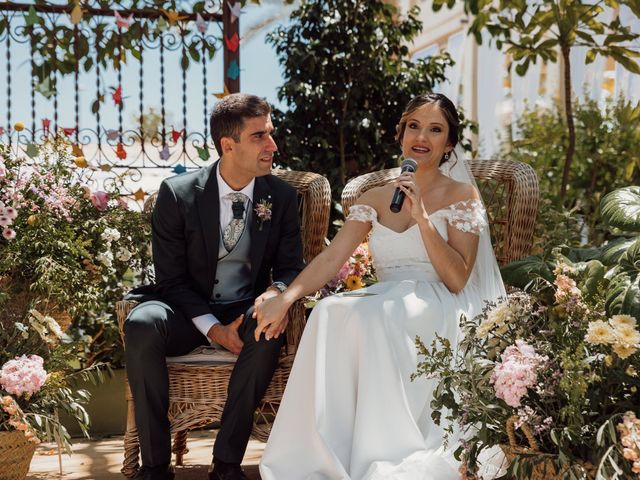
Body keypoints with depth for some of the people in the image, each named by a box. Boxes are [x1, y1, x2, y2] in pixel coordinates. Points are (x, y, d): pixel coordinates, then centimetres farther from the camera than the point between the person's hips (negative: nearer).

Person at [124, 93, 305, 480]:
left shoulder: (282, 196, 0)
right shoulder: (177, 194, -6)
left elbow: (290, 267, 2)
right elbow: (171, 278, -6)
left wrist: (276, 292, -24)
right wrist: (213, 328, -20)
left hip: (248, 311, 1)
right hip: (190, 314, -1)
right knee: (142, 323, -33)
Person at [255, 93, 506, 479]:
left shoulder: (462, 196, 5)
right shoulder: (375, 199, 17)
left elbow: (457, 280, -5)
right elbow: (332, 259, 5)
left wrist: (422, 218, -13)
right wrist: (285, 299, -11)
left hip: (438, 312, -4)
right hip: (385, 305, 4)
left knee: (374, 315, -37)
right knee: (331, 312, -31)